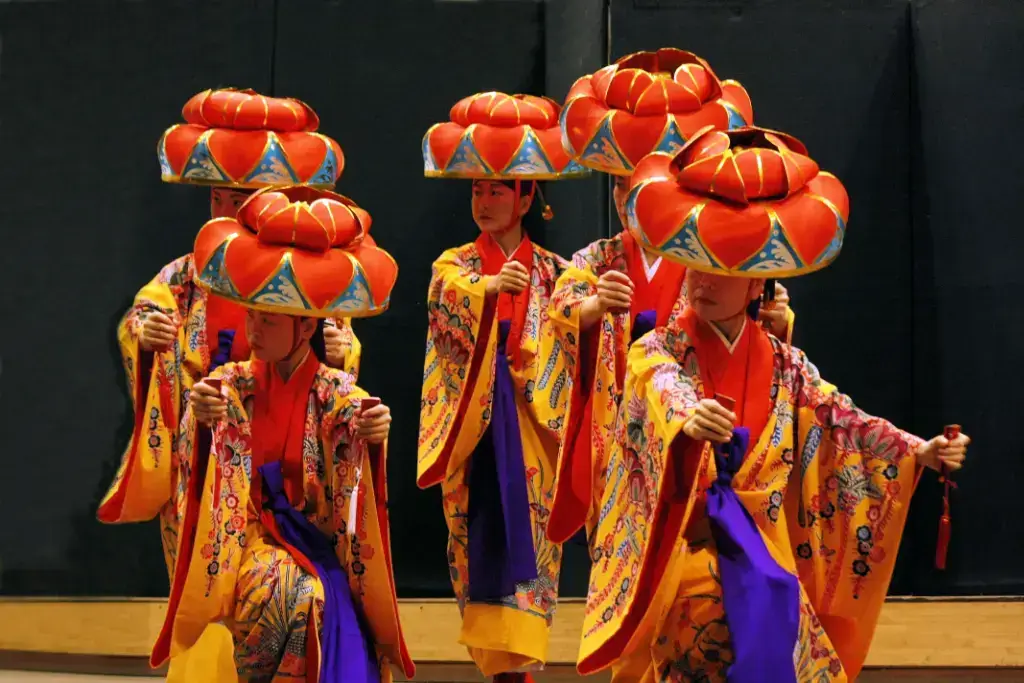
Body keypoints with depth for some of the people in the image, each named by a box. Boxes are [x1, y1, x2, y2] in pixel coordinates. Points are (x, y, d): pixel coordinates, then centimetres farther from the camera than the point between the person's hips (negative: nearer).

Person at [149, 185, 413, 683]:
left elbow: (351, 499, -15)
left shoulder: (339, 396, -2)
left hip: (323, 549, 0)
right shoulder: (231, 386, 1)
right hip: (251, 544, 0)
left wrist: (372, 440, -36)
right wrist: (201, 419, -34)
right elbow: (199, 473, -14)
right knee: (283, 590, -31)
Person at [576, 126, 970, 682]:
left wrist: (917, 452, -14)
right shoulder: (657, 353, -5)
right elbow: (664, 393, -27)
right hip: (679, 545, -4)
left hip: (761, 541, 4)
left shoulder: (784, 366, 9)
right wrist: (688, 421, -51)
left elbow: (839, 419, 2)